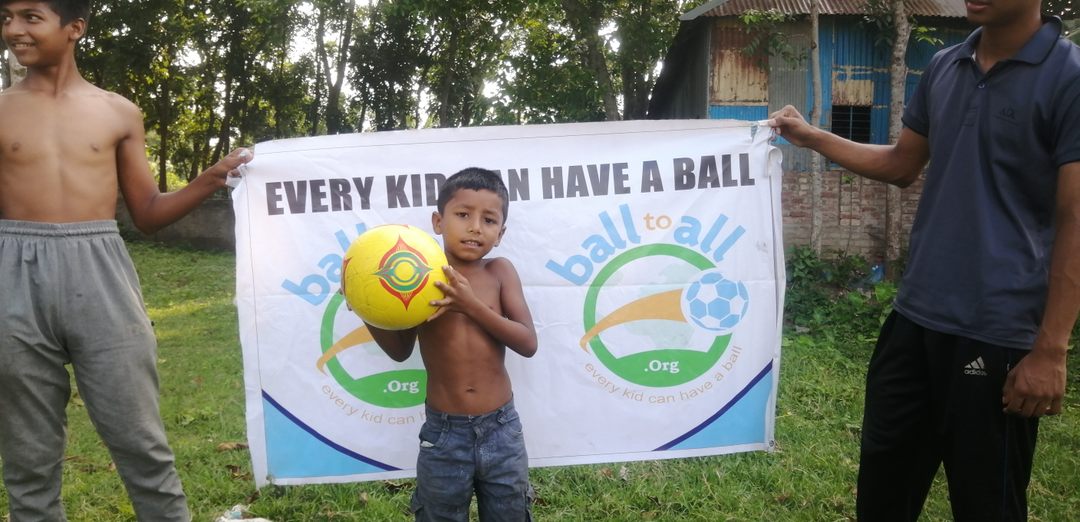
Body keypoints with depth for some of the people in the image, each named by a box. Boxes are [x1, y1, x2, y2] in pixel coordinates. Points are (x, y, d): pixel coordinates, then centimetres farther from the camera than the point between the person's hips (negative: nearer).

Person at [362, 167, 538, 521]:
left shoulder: (500, 272, -4)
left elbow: (528, 343, -11)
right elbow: (400, 350, 4)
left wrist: (473, 305, -23)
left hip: (501, 430, 1)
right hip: (443, 434, -1)